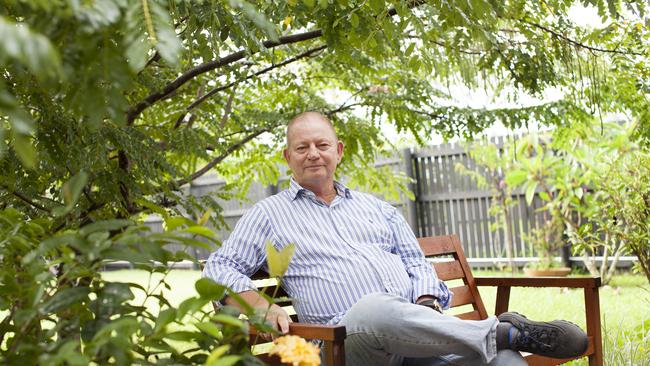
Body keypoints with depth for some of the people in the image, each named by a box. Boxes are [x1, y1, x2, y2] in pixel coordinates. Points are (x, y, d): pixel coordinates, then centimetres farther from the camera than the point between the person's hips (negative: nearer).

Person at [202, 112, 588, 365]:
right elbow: (220, 269, 11)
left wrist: (427, 304, 1)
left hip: (419, 324, 4)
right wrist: (263, 306, -9)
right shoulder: (270, 214, 17)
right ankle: (510, 331, -32)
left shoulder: (375, 207, 27)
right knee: (378, 309, -41)